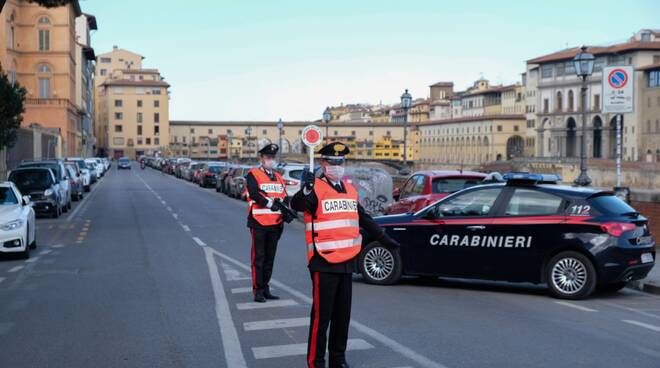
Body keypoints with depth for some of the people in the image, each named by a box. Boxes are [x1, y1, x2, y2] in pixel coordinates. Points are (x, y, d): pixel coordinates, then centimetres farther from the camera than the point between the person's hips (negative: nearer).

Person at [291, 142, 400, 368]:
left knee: (342, 314, 15)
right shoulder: (315, 189, -8)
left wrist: (382, 238, 27)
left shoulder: (350, 190, 14)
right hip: (324, 263, -7)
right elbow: (297, 205, -29)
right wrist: (306, 189, -47)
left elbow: (363, 219, 25)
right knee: (321, 314, -3)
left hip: (347, 262, 7)